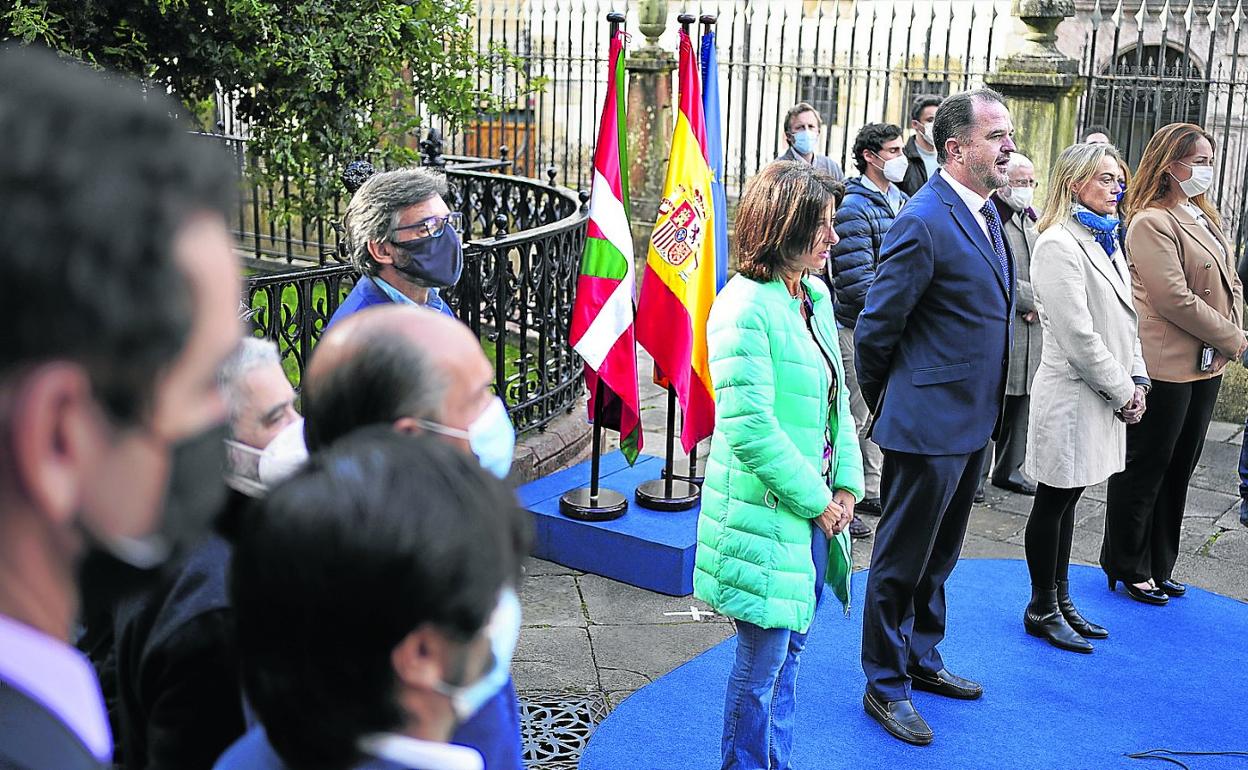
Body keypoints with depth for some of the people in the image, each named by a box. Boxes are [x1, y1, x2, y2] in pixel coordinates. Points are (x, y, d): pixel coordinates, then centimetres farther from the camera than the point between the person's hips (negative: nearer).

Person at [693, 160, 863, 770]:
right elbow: (750, 429, -23)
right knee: (762, 662, 4)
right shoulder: (745, 308, -18)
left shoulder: (815, 297, 9)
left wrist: (846, 486, 5)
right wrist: (816, 499, -14)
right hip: (768, 513, -8)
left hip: (816, 509, 8)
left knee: (787, 651, 19)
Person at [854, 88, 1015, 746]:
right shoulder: (923, 222, -21)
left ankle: (922, 659, 40)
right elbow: (876, 327, -17)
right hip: (929, 425, -9)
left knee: (938, 556, 23)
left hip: (973, 422, 9)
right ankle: (885, 686, 21)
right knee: (902, 560, 6)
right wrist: (884, 407, -3)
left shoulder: (986, 210, 8)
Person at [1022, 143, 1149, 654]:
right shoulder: (1060, 244, -16)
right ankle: (1042, 609, 16)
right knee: (1053, 501, 4)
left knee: (1068, 498, 16)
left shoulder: (1107, 241, 13)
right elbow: (1077, 335, -20)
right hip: (1072, 395, -8)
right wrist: (1122, 391, -14)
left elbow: (1126, 320, 16)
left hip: (1106, 396, 9)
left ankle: (1060, 599, 27)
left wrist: (1137, 380, 5)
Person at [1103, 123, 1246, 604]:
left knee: (1179, 470, 15)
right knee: (1145, 469, 4)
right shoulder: (1151, 222, -15)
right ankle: (1127, 569, 18)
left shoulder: (1204, 218, 13)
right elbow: (1174, 299, -20)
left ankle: (1158, 567, 27)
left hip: (1207, 365, 9)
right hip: (1167, 366, -9)